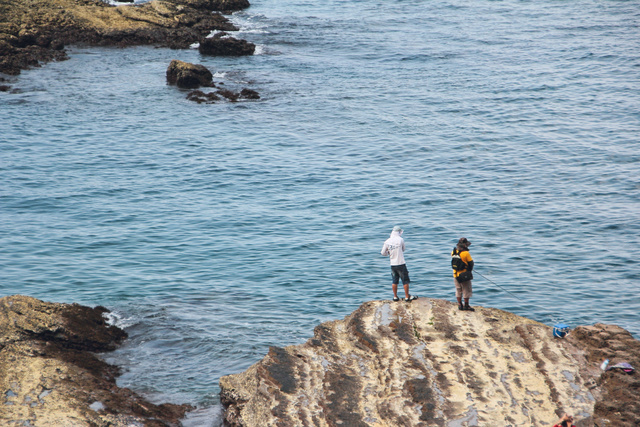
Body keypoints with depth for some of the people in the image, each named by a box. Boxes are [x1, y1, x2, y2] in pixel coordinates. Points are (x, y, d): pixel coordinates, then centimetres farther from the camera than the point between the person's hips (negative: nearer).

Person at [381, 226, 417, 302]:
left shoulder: (387, 241, -2)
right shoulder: (400, 240, -10)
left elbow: (383, 253, 5)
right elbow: (403, 249, 6)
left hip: (392, 264, 4)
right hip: (401, 264, -4)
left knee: (394, 281, 13)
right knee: (405, 281, 7)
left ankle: (395, 297, 20)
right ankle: (407, 297, 11)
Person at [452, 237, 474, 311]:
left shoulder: (453, 252, 0)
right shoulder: (466, 253, -18)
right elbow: (471, 263, -9)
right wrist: (469, 270, 9)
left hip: (456, 275, 6)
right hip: (464, 276, -6)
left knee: (458, 290, 15)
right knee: (467, 290, 6)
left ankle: (460, 305, 19)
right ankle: (466, 305, 10)